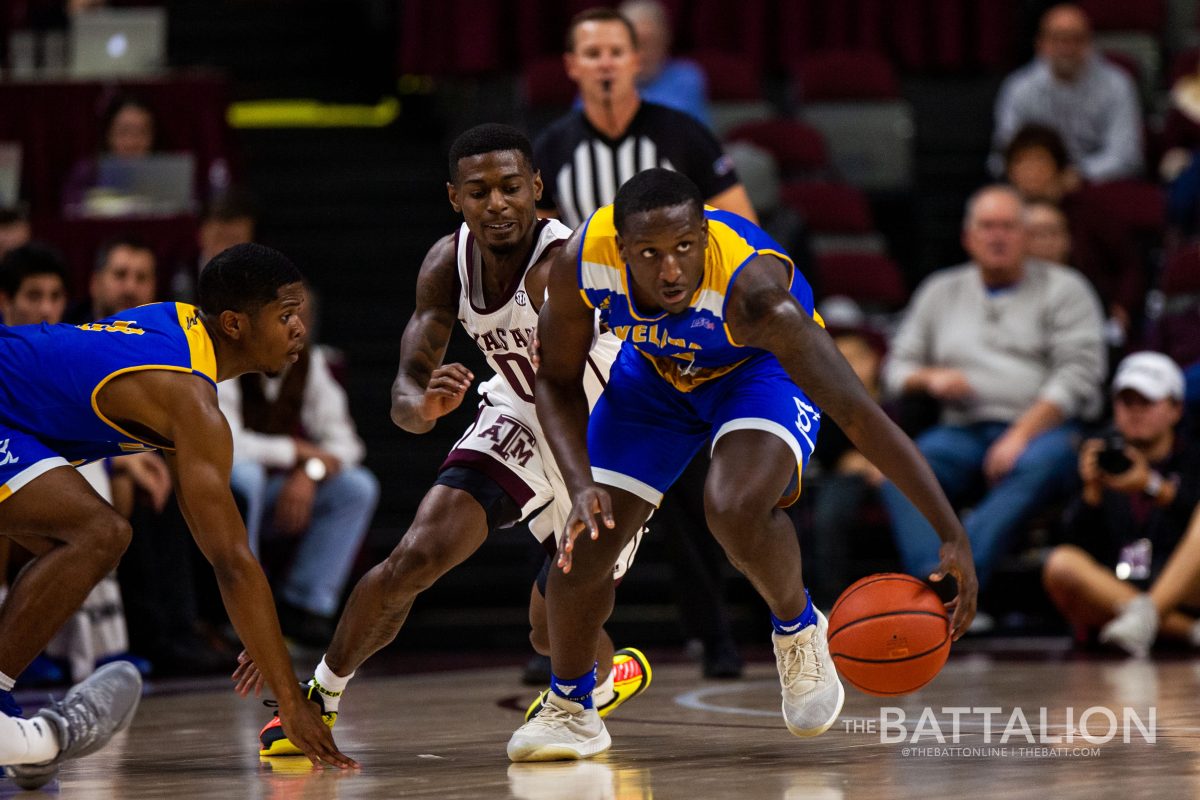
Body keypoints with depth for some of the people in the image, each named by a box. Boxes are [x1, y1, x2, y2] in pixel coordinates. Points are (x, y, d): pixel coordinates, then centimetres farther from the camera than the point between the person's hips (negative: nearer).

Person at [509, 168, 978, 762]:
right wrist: (581, 486, -29)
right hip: (654, 370, 4)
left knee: (736, 511, -31)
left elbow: (858, 414, -42)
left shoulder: (751, 288, -42)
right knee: (585, 538, -3)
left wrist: (952, 535, -45)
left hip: (761, 368, -4)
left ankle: (798, 632, 1)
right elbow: (558, 383, -12)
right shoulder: (580, 264, -31)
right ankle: (569, 709, 23)